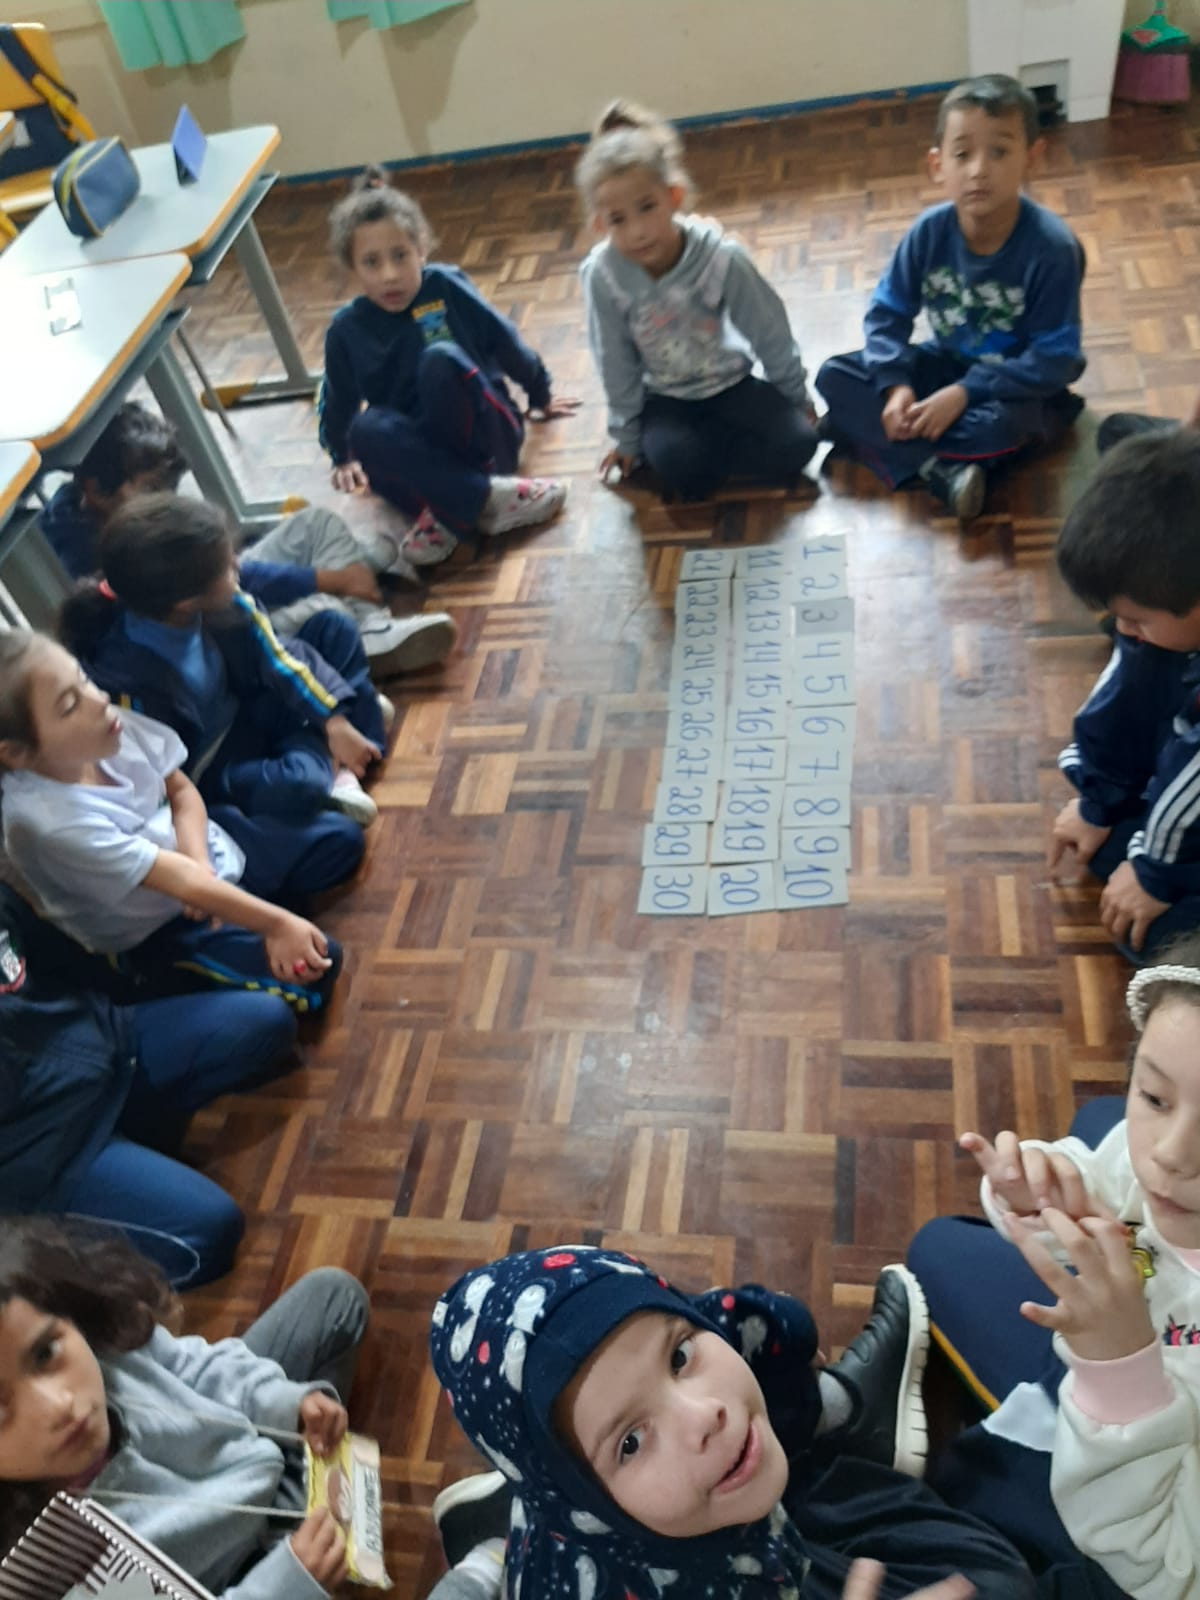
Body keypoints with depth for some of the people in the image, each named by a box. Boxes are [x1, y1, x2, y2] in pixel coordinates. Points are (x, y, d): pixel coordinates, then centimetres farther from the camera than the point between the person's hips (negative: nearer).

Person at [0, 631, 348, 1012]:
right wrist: (278, 924, -28)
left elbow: (181, 791, -3)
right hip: (159, 931, -7)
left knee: (341, 838, 11)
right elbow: (180, 881, -33)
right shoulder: (54, 823, -37)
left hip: (208, 849, 7)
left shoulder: (110, 726, -19)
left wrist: (199, 863, -20)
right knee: (313, 969, -18)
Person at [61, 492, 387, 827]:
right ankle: (317, 756, -2)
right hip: (209, 768, -7)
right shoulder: (130, 675, -36)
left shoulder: (215, 604, -20)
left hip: (242, 713, 7)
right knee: (299, 786, -37)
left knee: (332, 628, 3)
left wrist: (335, 721, -9)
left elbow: (272, 657, -6)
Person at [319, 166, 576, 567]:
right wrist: (344, 458, 19)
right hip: (420, 448, 2)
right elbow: (337, 401, 14)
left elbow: (505, 342, 7)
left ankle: (444, 509, -31)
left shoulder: (446, 287, -6)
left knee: (440, 359, -31)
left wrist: (540, 397, 17)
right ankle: (488, 498, -38)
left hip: (483, 435, -2)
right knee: (366, 429, -33)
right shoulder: (347, 329, -2)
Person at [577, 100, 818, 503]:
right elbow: (617, 365, -9)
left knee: (796, 443, -19)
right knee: (681, 469, -30)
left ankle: (700, 445, -1)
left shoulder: (722, 257, -23)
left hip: (730, 382, 1)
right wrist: (628, 437, 0)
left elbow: (770, 335, -9)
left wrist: (798, 400, 1)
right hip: (666, 398, -1)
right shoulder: (603, 274, -22)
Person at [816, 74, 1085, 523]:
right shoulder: (929, 232, -15)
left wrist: (965, 393, -31)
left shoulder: (1051, 247, -25)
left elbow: (1055, 359, -24)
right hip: (948, 363, 5)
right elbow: (887, 313, -6)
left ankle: (870, 433, -20)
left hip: (1016, 383, -5)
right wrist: (895, 385, -24)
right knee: (835, 376, -13)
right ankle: (939, 470, -28)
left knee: (1002, 425, -40)